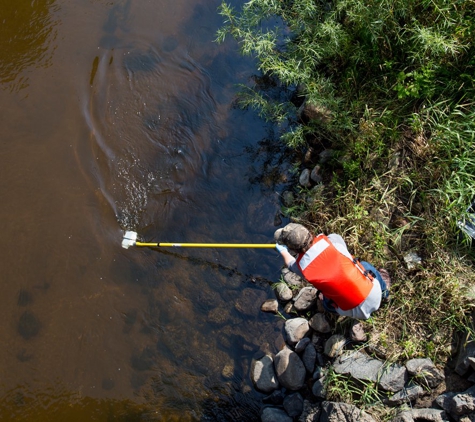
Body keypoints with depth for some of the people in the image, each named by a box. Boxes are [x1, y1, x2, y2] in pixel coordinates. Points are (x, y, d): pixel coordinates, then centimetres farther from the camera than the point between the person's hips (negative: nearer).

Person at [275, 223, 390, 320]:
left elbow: (291, 264, 12)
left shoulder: (301, 267, -17)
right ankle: (383, 289, 52)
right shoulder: (332, 240, -19)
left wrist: (283, 252, 32)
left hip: (352, 312, -1)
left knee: (328, 304, 32)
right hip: (374, 295, 1)